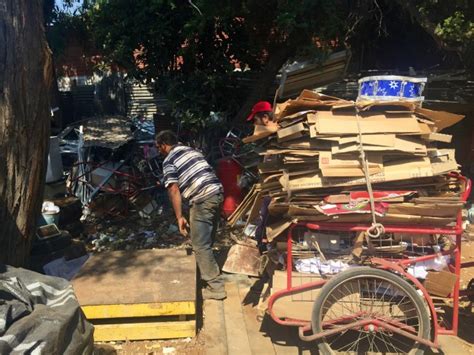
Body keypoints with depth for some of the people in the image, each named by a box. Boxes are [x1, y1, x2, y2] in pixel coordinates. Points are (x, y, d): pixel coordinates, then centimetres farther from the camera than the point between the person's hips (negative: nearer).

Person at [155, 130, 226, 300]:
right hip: (217, 192, 8)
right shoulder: (191, 150, 19)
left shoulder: (169, 161, -3)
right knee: (207, 240, 23)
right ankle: (206, 272, 39)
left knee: (200, 245, -1)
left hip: (202, 200, -8)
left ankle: (215, 287, 1)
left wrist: (179, 217, -7)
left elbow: (174, 190, -10)